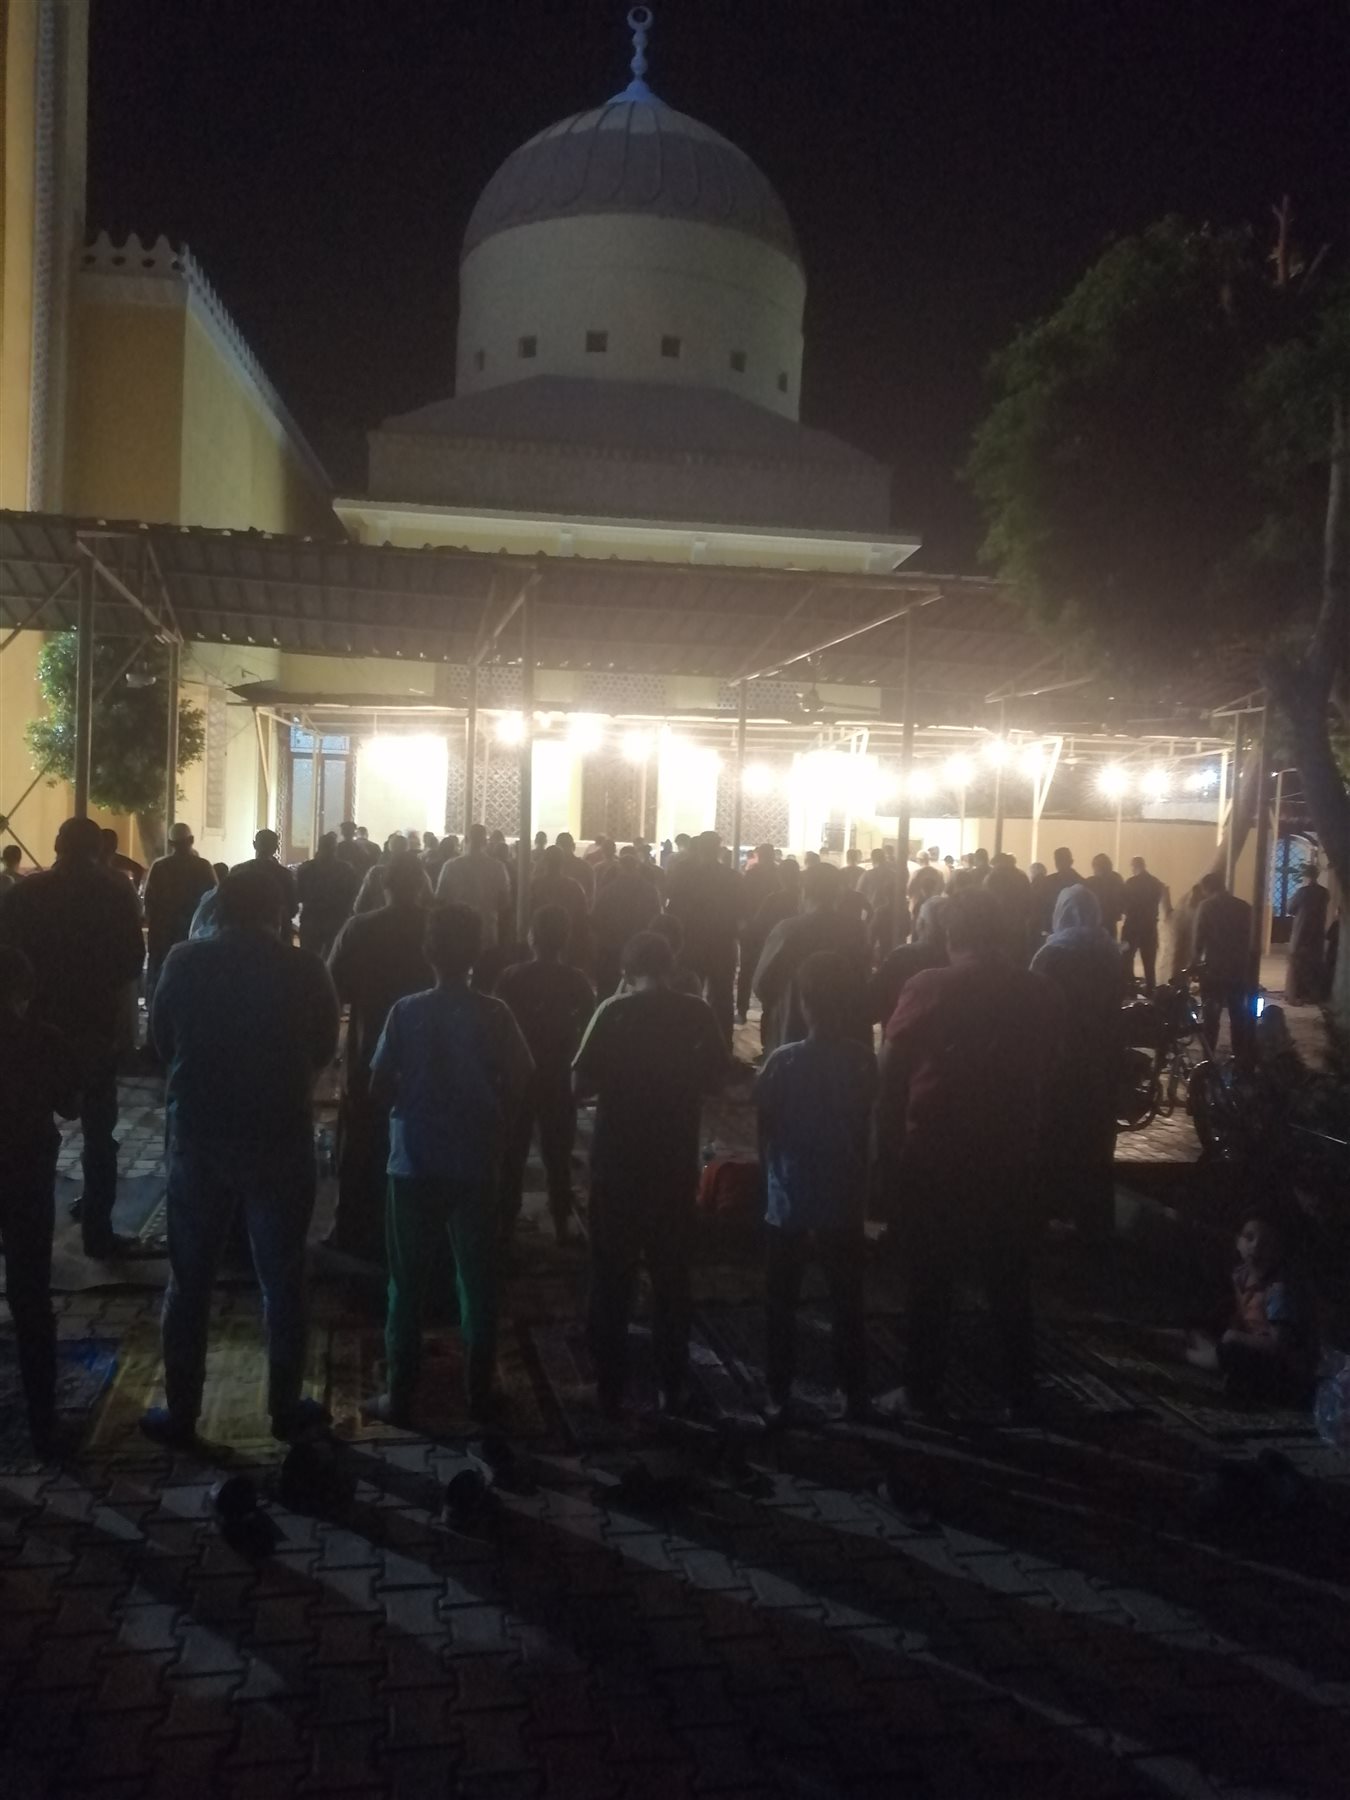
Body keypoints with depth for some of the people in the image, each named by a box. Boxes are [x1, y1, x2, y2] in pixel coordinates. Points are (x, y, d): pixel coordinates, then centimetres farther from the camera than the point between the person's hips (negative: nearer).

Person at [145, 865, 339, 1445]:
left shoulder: (184, 962, -8)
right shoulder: (304, 969, -11)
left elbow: (161, 1040, 6)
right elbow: (325, 1048, 2)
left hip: (198, 1137, 1)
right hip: (281, 1140, -1)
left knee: (188, 1281, 14)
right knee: (282, 1281, 12)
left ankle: (180, 1413, 24)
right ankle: (285, 1408, 22)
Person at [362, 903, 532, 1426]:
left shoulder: (405, 1012, -8)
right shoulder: (494, 1014, -7)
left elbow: (378, 1090, -4)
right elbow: (518, 1087, -4)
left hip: (414, 1164, 0)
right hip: (475, 1164, 1)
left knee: (407, 1284, 10)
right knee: (478, 1281, 12)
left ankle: (399, 1396, 18)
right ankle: (480, 1392, 21)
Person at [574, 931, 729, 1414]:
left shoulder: (614, 1011, -9)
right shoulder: (697, 1013, -3)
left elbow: (580, 1085, -13)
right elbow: (717, 1076, 7)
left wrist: (617, 1076, 7)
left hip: (618, 1161, -2)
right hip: (675, 1163, 2)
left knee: (612, 1276, 11)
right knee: (671, 1275, 14)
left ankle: (610, 1386, 15)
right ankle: (671, 1387, 19)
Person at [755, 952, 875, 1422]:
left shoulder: (783, 1061, -15)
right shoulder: (863, 1060, -9)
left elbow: (765, 1131, -5)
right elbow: (865, 1131, 2)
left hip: (789, 1203, -2)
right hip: (843, 1203, 2)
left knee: (781, 1305, 13)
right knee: (847, 1303, 16)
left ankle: (779, 1394, 18)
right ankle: (854, 1394, 24)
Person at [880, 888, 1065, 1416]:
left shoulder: (927, 987, -13)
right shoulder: (1042, 993, -4)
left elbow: (890, 1068, -11)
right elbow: (1046, 1068, 5)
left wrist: (895, 1127, 3)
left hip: (933, 1154, -2)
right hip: (1010, 1156, 3)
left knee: (930, 1279, 12)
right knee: (1009, 1278, 18)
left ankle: (923, 1391, 21)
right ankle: (1019, 1389, 28)